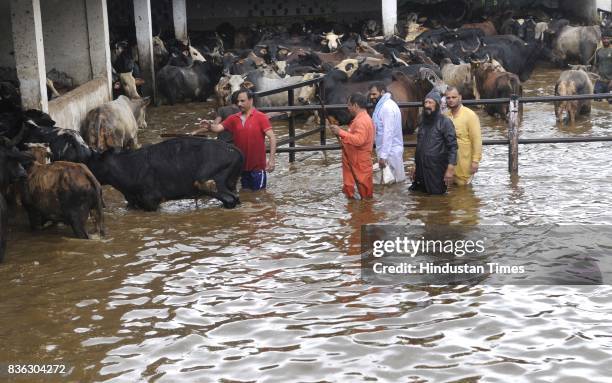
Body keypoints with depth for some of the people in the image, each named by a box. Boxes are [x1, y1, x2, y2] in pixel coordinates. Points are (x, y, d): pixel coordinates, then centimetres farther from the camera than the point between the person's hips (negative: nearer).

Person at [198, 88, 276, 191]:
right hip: (242, 166, 5)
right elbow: (218, 127, -4)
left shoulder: (260, 117, -7)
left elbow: (272, 137, -12)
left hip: (257, 167, -5)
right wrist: (209, 126, -27)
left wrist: (271, 159, -20)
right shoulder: (234, 119, 5)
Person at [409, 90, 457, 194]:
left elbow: (452, 146, -12)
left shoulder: (445, 122, -8)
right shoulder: (423, 121, 13)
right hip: (421, 170, 6)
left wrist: (450, 169, -18)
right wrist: (416, 166, 20)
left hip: (437, 171, -6)